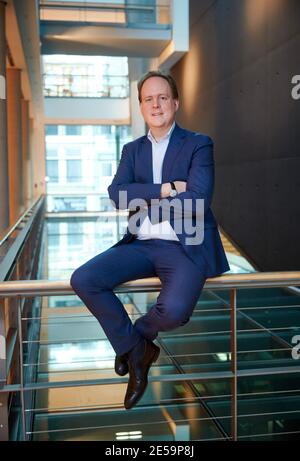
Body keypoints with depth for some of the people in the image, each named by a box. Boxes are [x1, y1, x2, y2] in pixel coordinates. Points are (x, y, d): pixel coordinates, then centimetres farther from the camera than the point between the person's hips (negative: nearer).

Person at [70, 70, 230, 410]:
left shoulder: (198, 145, 2)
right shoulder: (132, 150, 15)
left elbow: (196, 199, -14)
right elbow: (117, 194, -2)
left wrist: (143, 201, -6)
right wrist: (165, 189, -13)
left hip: (186, 247, -4)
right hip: (141, 245, 5)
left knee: (174, 310, -32)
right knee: (82, 280, -17)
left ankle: (139, 333, 7)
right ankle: (133, 347, 3)